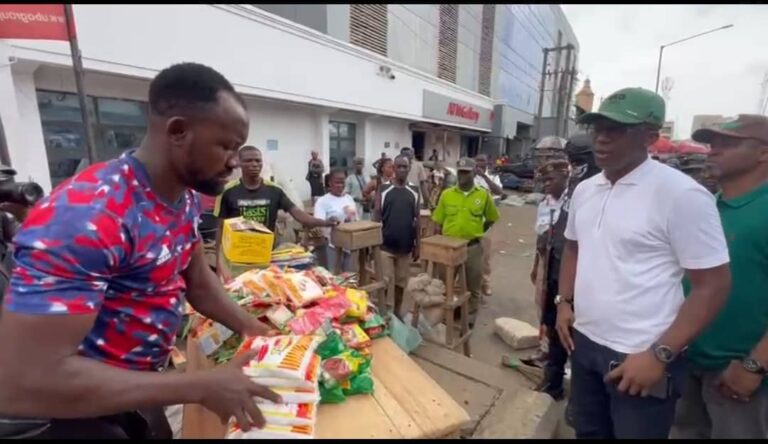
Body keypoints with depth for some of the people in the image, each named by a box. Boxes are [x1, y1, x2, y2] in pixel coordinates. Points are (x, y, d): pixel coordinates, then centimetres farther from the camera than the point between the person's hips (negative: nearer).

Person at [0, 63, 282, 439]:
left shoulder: (186, 197, -6)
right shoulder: (85, 216, -32)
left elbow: (198, 281, 4)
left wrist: (253, 330, -7)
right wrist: (203, 387, -33)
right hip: (59, 413, -7)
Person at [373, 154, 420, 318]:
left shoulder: (414, 191, 3)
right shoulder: (383, 190, -3)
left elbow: (417, 219, 6)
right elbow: (376, 216, -2)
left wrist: (417, 245, 5)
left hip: (406, 246, 2)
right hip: (386, 245, -2)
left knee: (401, 282, 14)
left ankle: (397, 311, 32)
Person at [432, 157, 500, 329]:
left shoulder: (484, 195, -3)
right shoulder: (446, 194, -2)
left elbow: (491, 218, 11)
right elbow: (438, 222, 2)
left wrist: (477, 233, 4)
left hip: (473, 247, 0)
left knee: (472, 287, 13)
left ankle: (469, 321, 32)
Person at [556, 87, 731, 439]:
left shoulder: (681, 194, -16)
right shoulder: (585, 189, 3)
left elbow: (713, 285, -13)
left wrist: (660, 355, -17)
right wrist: (564, 302, 6)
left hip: (640, 357, -6)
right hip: (584, 343, 6)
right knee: (587, 432, 23)